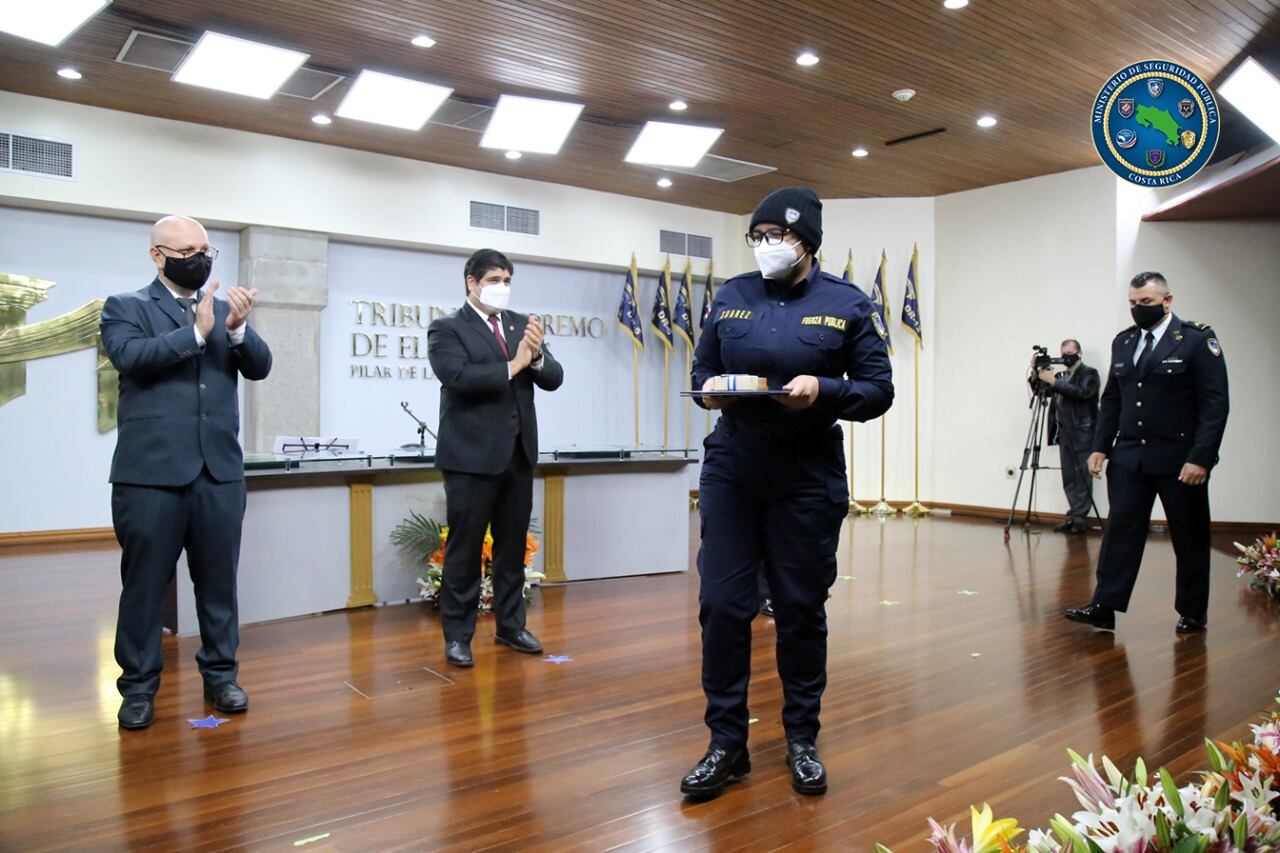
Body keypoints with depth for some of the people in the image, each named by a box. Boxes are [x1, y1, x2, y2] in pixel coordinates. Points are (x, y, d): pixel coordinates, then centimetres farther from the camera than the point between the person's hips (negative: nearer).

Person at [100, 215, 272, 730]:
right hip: (150, 471, -3)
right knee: (144, 584, 6)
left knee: (218, 581, 9)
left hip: (220, 470, 3)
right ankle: (139, 686, 18)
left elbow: (259, 368, 2)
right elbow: (129, 357, -14)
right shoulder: (125, 307, 5)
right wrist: (195, 331, -19)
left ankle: (220, 675, 21)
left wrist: (238, 329, -16)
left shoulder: (224, 309, 14)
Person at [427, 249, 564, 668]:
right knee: (465, 547, 3)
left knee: (513, 545, 13)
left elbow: (554, 379, 5)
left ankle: (510, 625, 26)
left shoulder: (521, 324, 11)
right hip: (472, 455, -5)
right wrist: (511, 366, -15)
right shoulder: (447, 329, -3)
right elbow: (458, 376, -21)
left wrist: (536, 356, -15)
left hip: (518, 453, 5)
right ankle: (457, 635, 14)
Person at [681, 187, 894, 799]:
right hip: (731, 470, 2)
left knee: (801, 608, 8)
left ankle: (802, 738, 27)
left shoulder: (847, 305, 1)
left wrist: (823, 390, -20)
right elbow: (701, 370, 13)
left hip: (808, 477, -2)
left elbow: (878, 391, -1)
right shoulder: (731, 296, 8)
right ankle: (727, 742, 17)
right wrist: (708, 390, -10)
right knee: (721, 604, 1)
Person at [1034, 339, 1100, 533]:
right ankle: (1074, 516, 11)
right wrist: (1037, 374, -3)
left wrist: (1054, 381, -22)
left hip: (1083, 435, -6)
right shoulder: (1061, 376, 15)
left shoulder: (1089, 374, -2)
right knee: (1069, 478, 7)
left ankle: (1079, 517, -1)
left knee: (1082, 477, -3)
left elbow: (1081, 392, -19)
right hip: (1065, 435, 6)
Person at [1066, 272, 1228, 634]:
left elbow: (1215, 405, -10)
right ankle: (1104, 607, -1)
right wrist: (1101, 446, 4)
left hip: (1180, 460, -4)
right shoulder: (1123, 342, 10)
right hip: (1129, 458, 4)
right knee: (1121, 530, -1)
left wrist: (1201, 457, -17)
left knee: (1189, 539, 8)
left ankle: (1193, 612, 23)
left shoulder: (1197, 340, -6)